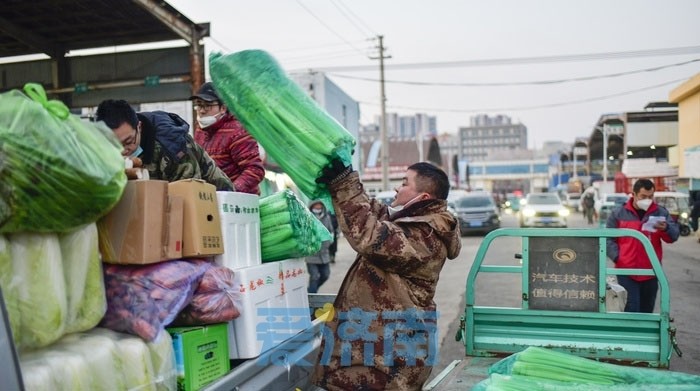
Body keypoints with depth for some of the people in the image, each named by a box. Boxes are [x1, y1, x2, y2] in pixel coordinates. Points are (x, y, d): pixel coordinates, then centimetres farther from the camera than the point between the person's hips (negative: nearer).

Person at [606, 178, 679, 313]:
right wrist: (617, 257, -10)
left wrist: (666, 228, -24)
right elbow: (608, 238, 4)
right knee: (631, 310, -8)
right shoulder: (619, 213, 0)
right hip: (626, 271, -3)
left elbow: (674, 235, -2)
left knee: (647, 309, 14)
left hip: (651, 272, 3)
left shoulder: (660, 212, 5)